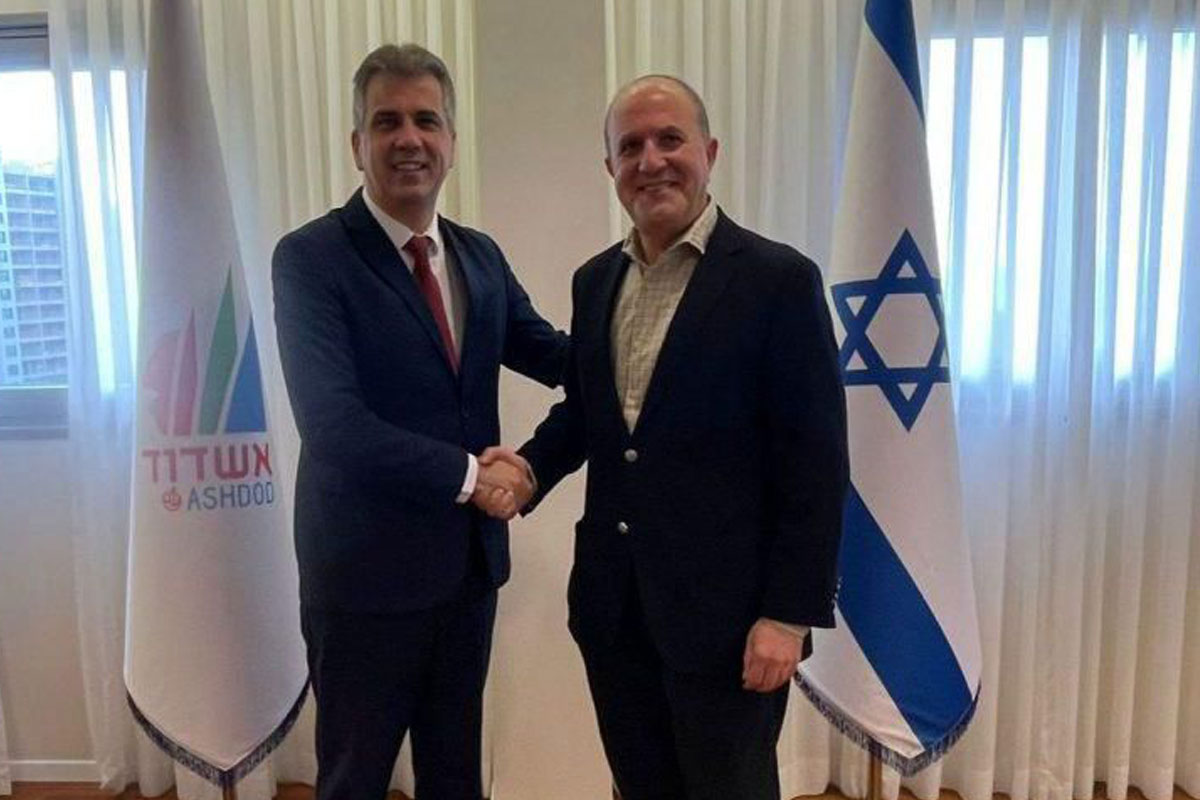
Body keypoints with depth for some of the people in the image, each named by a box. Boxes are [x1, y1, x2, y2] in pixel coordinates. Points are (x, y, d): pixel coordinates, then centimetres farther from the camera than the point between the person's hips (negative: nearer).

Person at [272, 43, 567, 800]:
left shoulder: (480, 254, 6)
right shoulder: (311, 257, -13)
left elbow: (561, 357, 5)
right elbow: (333, 423, -23)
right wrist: (470, 475, -20)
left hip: (470, 561, 6)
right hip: (367, 573, -5)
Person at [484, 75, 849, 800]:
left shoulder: (778, 279, -11)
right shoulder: (595, 280, 7)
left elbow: (816, 462, -12)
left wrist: (792, 612, -14)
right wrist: (533, 465, -2)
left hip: (724, 607, -5)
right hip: (613, 603, 6)